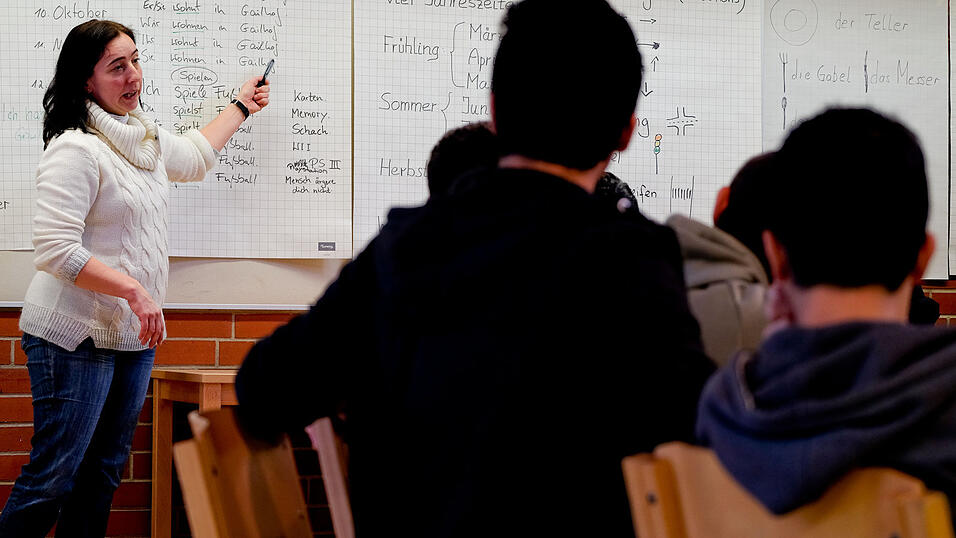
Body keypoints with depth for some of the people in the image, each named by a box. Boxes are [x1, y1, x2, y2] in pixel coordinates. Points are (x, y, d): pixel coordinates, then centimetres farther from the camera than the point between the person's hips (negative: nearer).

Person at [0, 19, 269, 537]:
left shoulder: (144, 138, 14)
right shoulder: (75, 149, -15)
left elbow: (191, 157, 38)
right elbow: (56, 250, -21)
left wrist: (240, 107, 46)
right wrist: (134, 289, -23)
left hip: (134, 338, 9)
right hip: (76, 338, -9)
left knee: (104, 473, 11)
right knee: (54, 476, -10)